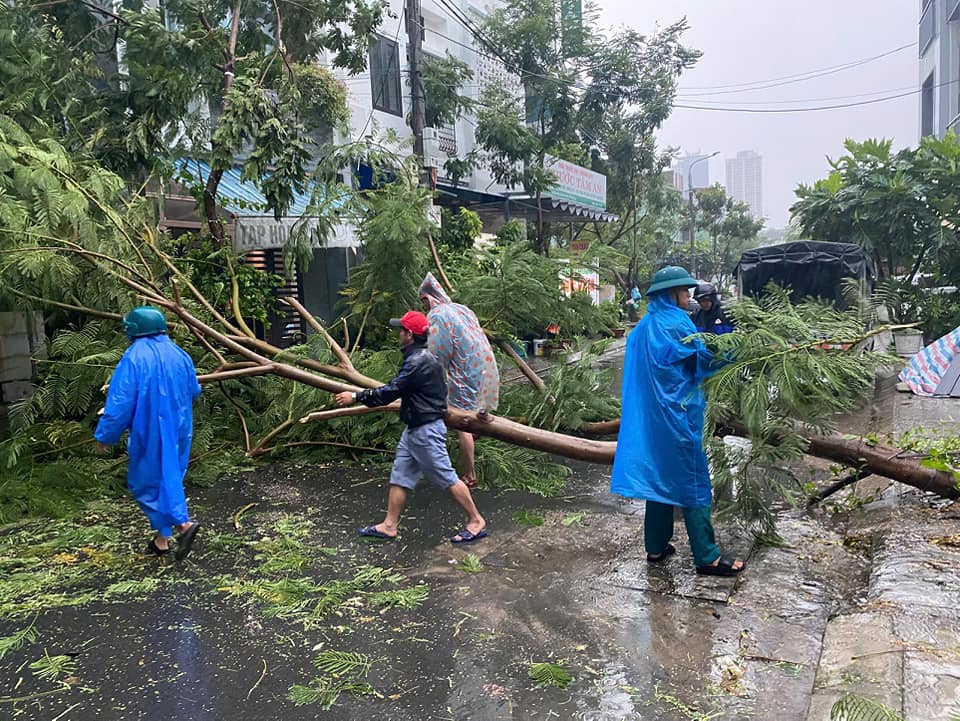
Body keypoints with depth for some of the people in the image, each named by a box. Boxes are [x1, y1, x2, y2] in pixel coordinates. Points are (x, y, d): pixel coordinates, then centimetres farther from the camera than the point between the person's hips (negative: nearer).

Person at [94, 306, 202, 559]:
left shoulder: (133, 358, -15)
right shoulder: (179, 354, 3)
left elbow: (120, 402, -16)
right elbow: (194, 391, 14)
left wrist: (105, 435, -5)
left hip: (150, 433, -6)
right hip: (179, 432, 6)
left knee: (148, 482, 7)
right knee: (170, 478, 16)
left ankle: (183, 523, -8)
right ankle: (162, 538, 20)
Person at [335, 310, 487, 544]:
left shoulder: (419, 361, -22)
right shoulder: (421, 357, 10)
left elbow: (391, 392, -22)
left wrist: (356, 397, -16)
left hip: (426, 430, -10)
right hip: (414, 428, 10)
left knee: (446, 477, -1)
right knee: (399, 477, 13)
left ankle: (476, 521, 12)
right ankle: (389, 526, 21)